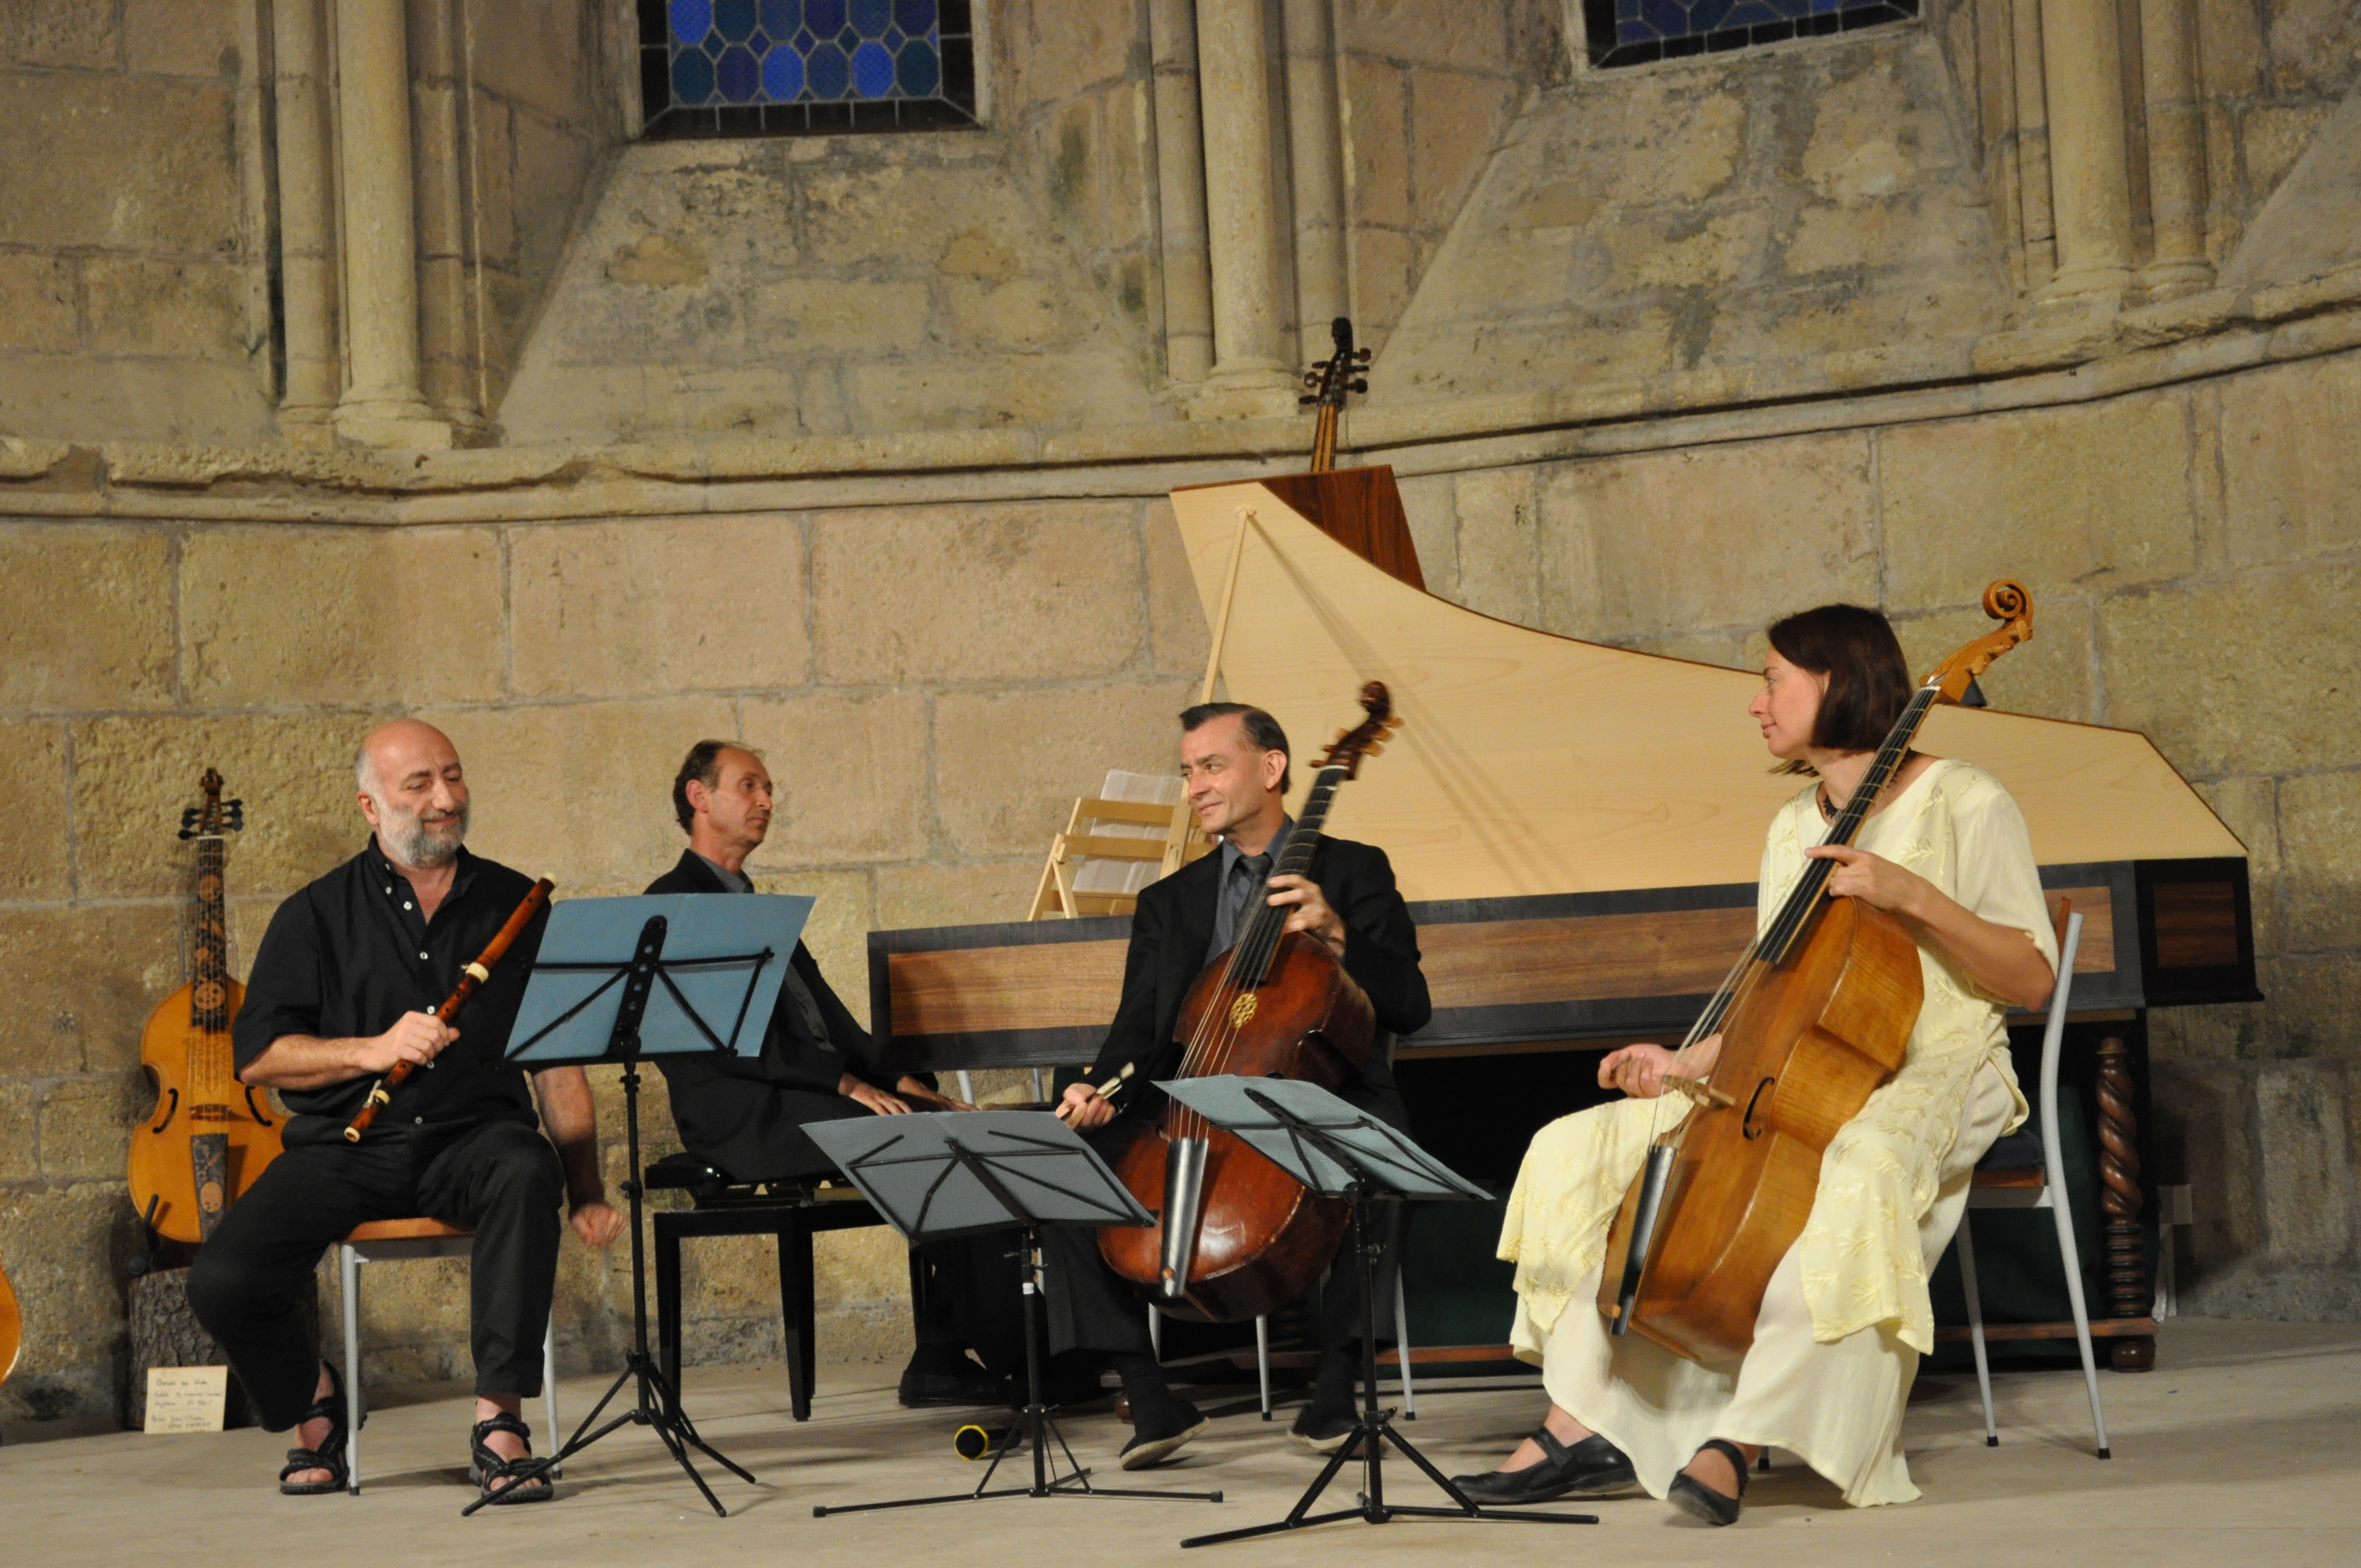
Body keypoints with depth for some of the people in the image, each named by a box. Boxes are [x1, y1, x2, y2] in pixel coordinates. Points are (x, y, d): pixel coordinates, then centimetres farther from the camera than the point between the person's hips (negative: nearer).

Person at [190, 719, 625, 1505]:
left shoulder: (516, 905, 12)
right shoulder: (317, 915, 9)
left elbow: (559, 1060, 11)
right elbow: (255, 1056, 0)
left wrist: (586, 1189, 0)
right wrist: (374, 1049, -15)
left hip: (471, 1136, 0)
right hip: (344, 1145, 0)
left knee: (527, 1173, -37)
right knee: (222, 1281, -23)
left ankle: (498, 1418, -30)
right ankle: (314, 1399, 10)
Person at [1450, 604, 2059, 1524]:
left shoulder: (1964, 805, -3)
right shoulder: (1791, 830, 17)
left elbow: (2032, 981, -9)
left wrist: (1913, 897, -21)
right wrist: (1687, 1063, 5)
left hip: (1934, 1077, -7)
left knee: (1862, 1170, -44)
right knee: (1577, 1149, -8)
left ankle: (1739, 1438, -39)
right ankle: (1587, 1424, -17)